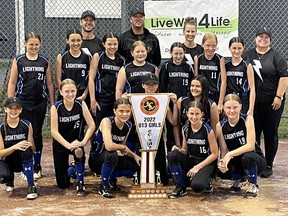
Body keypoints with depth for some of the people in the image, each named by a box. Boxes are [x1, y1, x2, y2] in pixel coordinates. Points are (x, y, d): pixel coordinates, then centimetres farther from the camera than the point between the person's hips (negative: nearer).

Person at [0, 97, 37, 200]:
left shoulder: (27, 125, -6)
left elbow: (33, 149, -3)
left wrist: (30, 145, -27)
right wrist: (15, 147, -32)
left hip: (24, 161, 0)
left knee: (26, 149, -32)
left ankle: (31, 186, -24)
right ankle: (10, 181, 11)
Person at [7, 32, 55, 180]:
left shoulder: (45, 61, 5)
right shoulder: (18, 61, 1)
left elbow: (49, 84, 8)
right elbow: (12, 83, 1)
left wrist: (52, 104, 7)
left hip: (40, 104, 1)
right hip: (22, 104, -1)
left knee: (37, 134, 7)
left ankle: (37, 167, 17)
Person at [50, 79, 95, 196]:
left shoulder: (81, 104, -13)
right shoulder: (56, 107, -17)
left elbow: (91, 125, -14)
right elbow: (54, 131, -19)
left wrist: (83, 142, -28)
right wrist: (68, 145, -30)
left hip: (76, 141, 0)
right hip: (60, 144, 0)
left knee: (79, 151, -39)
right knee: (63, 184, 2)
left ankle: (80, 183, -14)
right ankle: (72, 169, 39)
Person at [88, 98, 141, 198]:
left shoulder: (128, 125, -2)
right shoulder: (107, 121, -23)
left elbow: (123, 149, 8)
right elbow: (109, 146, -37)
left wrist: (134, 155, -9)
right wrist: (123, 147, -18)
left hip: (112, 160, 7)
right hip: (96, 159, -7)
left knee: (138, 164, -6)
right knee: (112, 155, -38)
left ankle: (111, 179, 14)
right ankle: (103, 186, -17)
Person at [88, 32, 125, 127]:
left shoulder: (121, 60, 10)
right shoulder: (98, 56, 0)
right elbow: (91, 79, -4)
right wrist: (92, 100, -10)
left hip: (117, 98, 3)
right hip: (101, 99, -3)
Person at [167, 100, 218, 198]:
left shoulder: (208, 130, -13)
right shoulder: (185, 129, 1)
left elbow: (214, 154, -10)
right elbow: (185, 150, 10)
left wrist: (197, 167, -15)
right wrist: (179, 150, -15)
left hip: (206, 163, -5)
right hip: (191, 161, 5)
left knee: (196, 186, -34)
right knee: (172, 155, -25)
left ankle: (206, 182, 5)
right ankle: (181, 187, -8)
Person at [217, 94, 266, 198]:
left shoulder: (247, 119, -16)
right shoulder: (220, 126, -6)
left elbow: (250, 145, -24)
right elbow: (223, 150, -8)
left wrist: (230, 154, -32)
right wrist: (223, 161, -30)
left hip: (255, 160, -4)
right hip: (236, 162, 4)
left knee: (247, 157, -38)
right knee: (221, 171, -27)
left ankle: (253, 185, -8)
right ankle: (240, 178, 10)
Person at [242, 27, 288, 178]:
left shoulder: (276, 56, -2)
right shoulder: (248, 55, 10)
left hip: (272, 103, -3)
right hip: (252, 102, 3)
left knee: (271, 134, 3)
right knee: (253, 133, 6)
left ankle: (268, 166, 12)